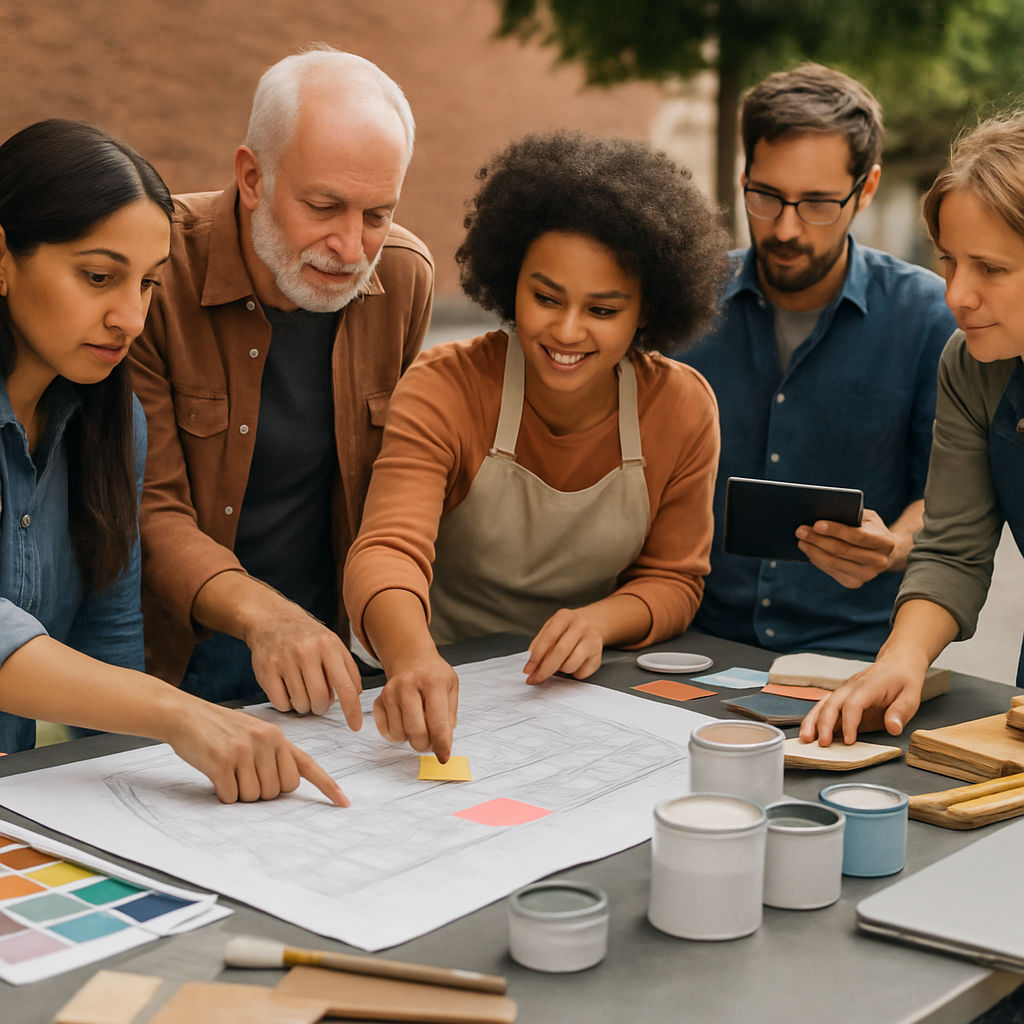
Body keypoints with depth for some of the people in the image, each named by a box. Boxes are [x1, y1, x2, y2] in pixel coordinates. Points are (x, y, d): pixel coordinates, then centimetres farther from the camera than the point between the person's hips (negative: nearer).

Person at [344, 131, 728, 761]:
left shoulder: (682, 407, -4)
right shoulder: (445, 390, -13)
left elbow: (674, 579, 6)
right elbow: (388, 550, -27)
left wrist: (602, 621, -17)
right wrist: (413, 658, -49)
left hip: (588, 698, 1)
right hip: (449, 697, -1)